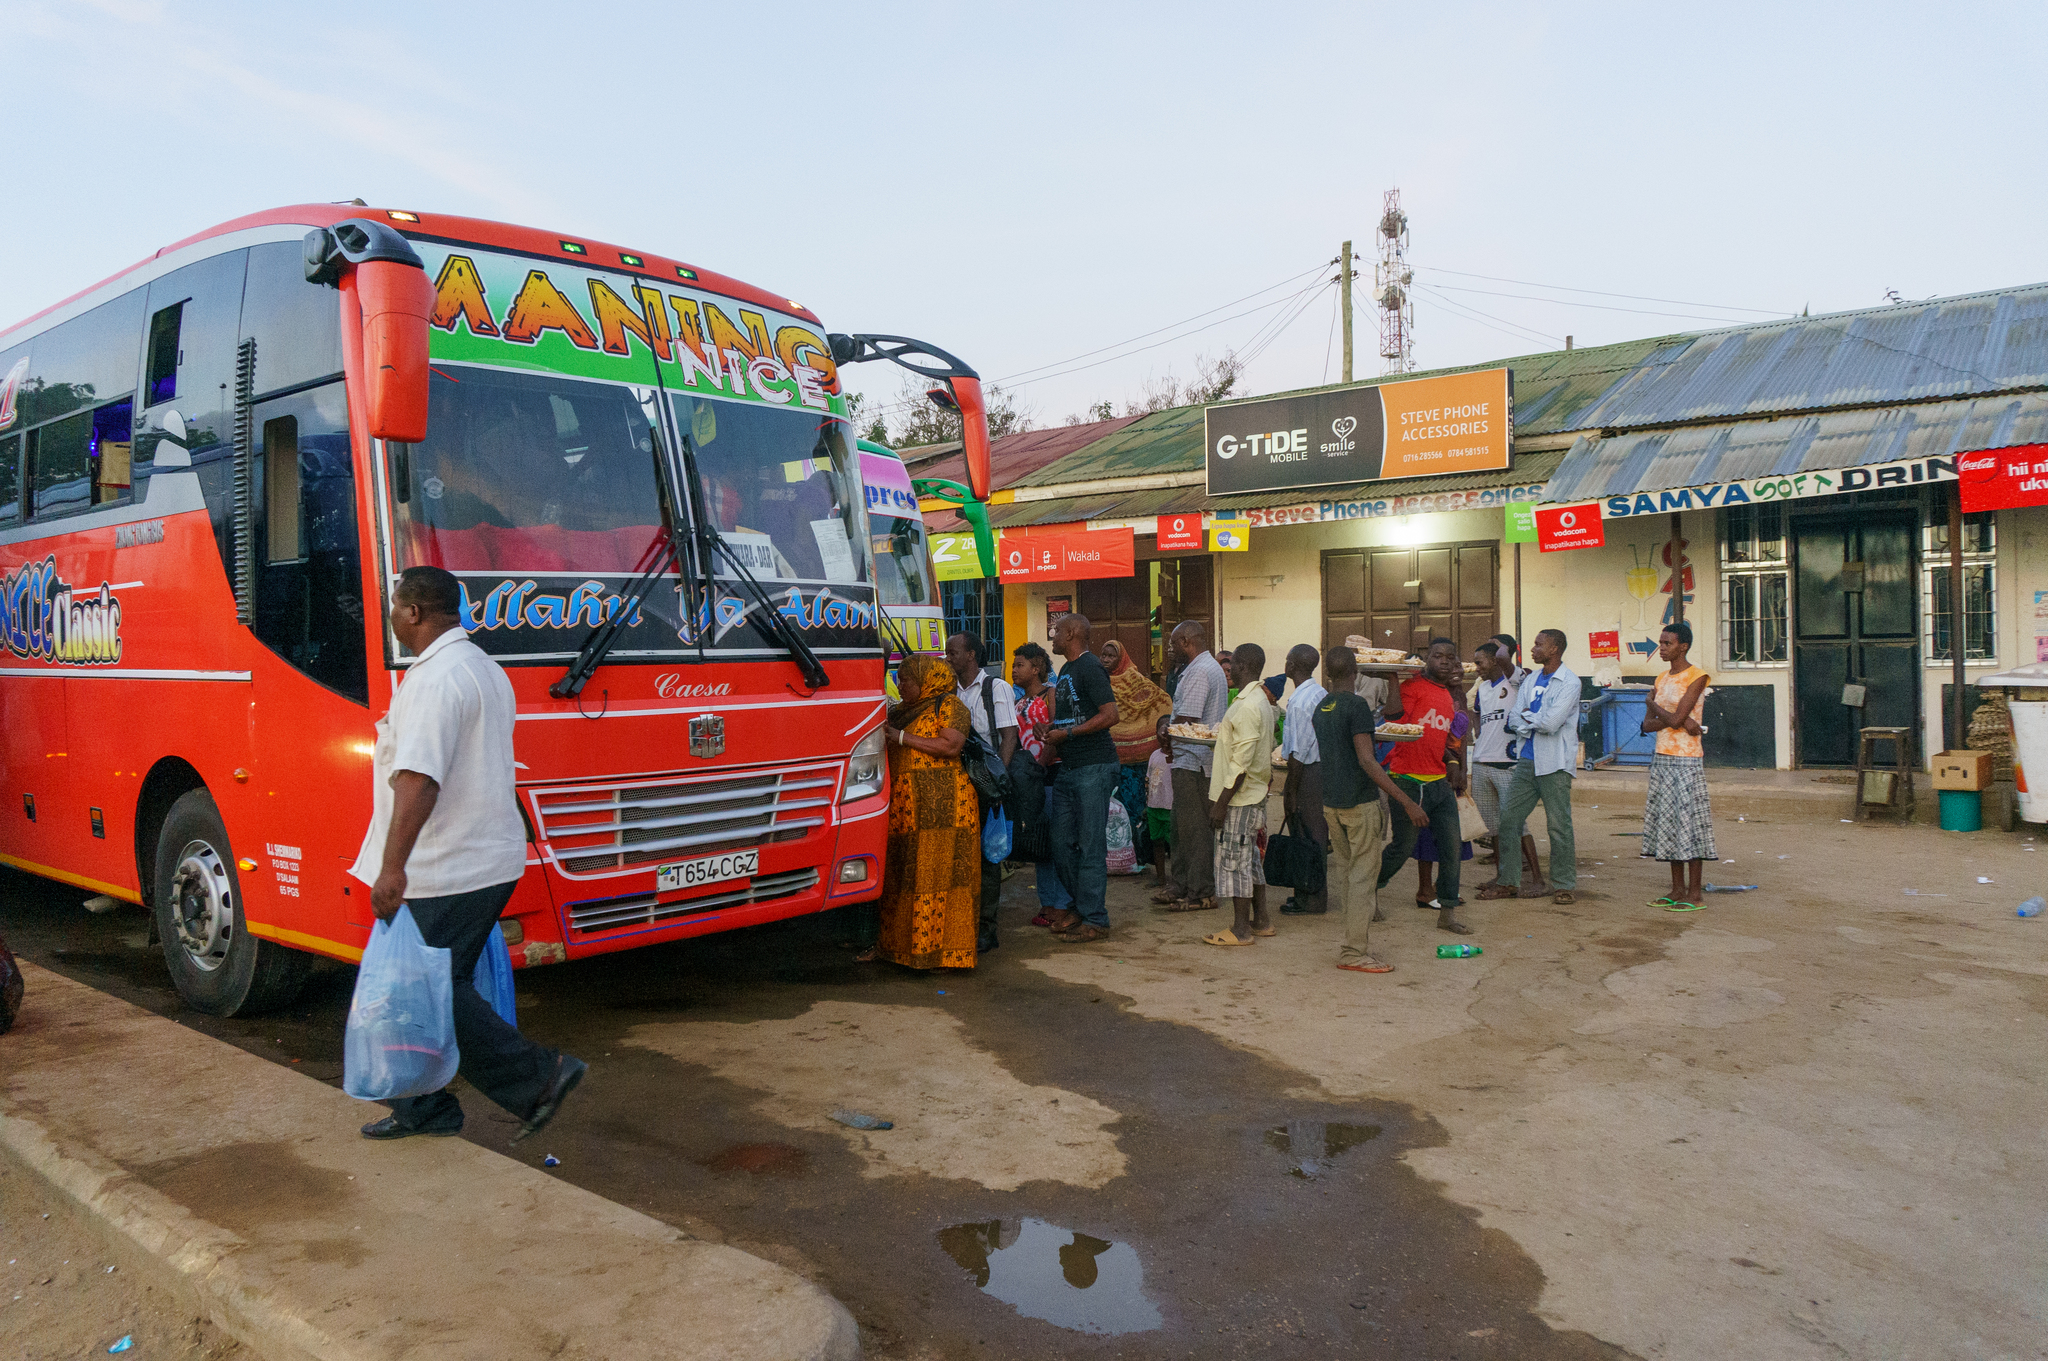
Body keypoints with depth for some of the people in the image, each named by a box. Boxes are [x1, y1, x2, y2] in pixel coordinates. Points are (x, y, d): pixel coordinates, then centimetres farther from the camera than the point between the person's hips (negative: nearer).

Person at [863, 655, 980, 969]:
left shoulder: (949, 705, 0)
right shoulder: (899, 712, 22)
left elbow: (951, 745, -14)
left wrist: (902, 737, -12)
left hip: (940, 805, -7)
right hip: (902, 807, 7)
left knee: (938, 874, -6)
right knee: (898, 876, 6)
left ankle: (943, 949, -2)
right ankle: (893, 943, 13)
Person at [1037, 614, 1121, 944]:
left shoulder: (1090, 667, -11)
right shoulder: (1066, 670, 18)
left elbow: (1110, 715, -20)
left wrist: (1067, 734, -17)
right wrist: (1051, 730, 8)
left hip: (1095, 768, -10)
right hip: (1071, 768, 10)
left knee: (1091, 845, -5)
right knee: (1062, 840, 12)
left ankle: (1094, 919, 2)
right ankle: (1081, 907, 24)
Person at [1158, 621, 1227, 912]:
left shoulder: (1199, 671, -17)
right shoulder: (1210, 667, 18)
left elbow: (1186, 720, -20)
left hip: (1193, 760, -11)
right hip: (1192, 760, 11)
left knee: (1194, 828, -5)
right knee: (1182, 825, 15)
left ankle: (1201, 893, 1)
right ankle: (1180, 886, 23)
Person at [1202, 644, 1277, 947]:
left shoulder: (1247, 706, -20)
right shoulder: (1260, 701, 12)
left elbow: (1241, 763, -23)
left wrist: (1221, 803, -20)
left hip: (1239, 797, -10)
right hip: (1253, 794, 10)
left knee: (1234, 860, -3)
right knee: (1249, 859, 16)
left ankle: (1241, 929, 4)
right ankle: (1260, 921, 24)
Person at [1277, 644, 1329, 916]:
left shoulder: (1299, 701, -19)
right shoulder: (1321, 694, 10)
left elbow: (1298, 752, -20)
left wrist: (1290, 790, -15)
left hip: (1307, 773, -9)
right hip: (1323, 767, 10)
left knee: (1307, 839, -2)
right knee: (1316, 835, 15)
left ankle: (1312, 902, 5)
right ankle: (1308, 894, 24)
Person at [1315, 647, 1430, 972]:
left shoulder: (1321, 708, 10)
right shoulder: (1356, 706, -14)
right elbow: (1367, 761, -21)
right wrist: (1406, 802, -22)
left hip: (1330, 801, 8)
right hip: (1359, 802, -8)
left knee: (1343, 872, 13)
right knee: (1362, 877, -3)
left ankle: (1353, 945, 19)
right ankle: (1355, 953, -2)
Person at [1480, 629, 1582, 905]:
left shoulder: (1569, 682, -8)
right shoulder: (1530, 680, 14)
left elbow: (1551, 722, -19)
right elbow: (1514, 720, 7)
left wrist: (1527, 716, -2)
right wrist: (1536, 722, -11)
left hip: (1554, 764, -7)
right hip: (1527, 761, 7)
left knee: (1559, 825, -2)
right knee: (1509, 819, 5)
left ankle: (1564, 885, 9)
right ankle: (1509, 881, 14)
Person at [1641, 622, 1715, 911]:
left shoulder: (1696, 678, -9)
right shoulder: (1662, 679, 14)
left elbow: (1675, 719, -18)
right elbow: (1647, 724, 7)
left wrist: (1652, 704, 1)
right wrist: (1680, 720, -11)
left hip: (1686, 760, -8)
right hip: (1661, 758, 8)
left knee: (1688, 822, -5)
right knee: (1668, 822, 9)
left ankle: (1694, 893, 2)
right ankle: (1677, 890, 15)